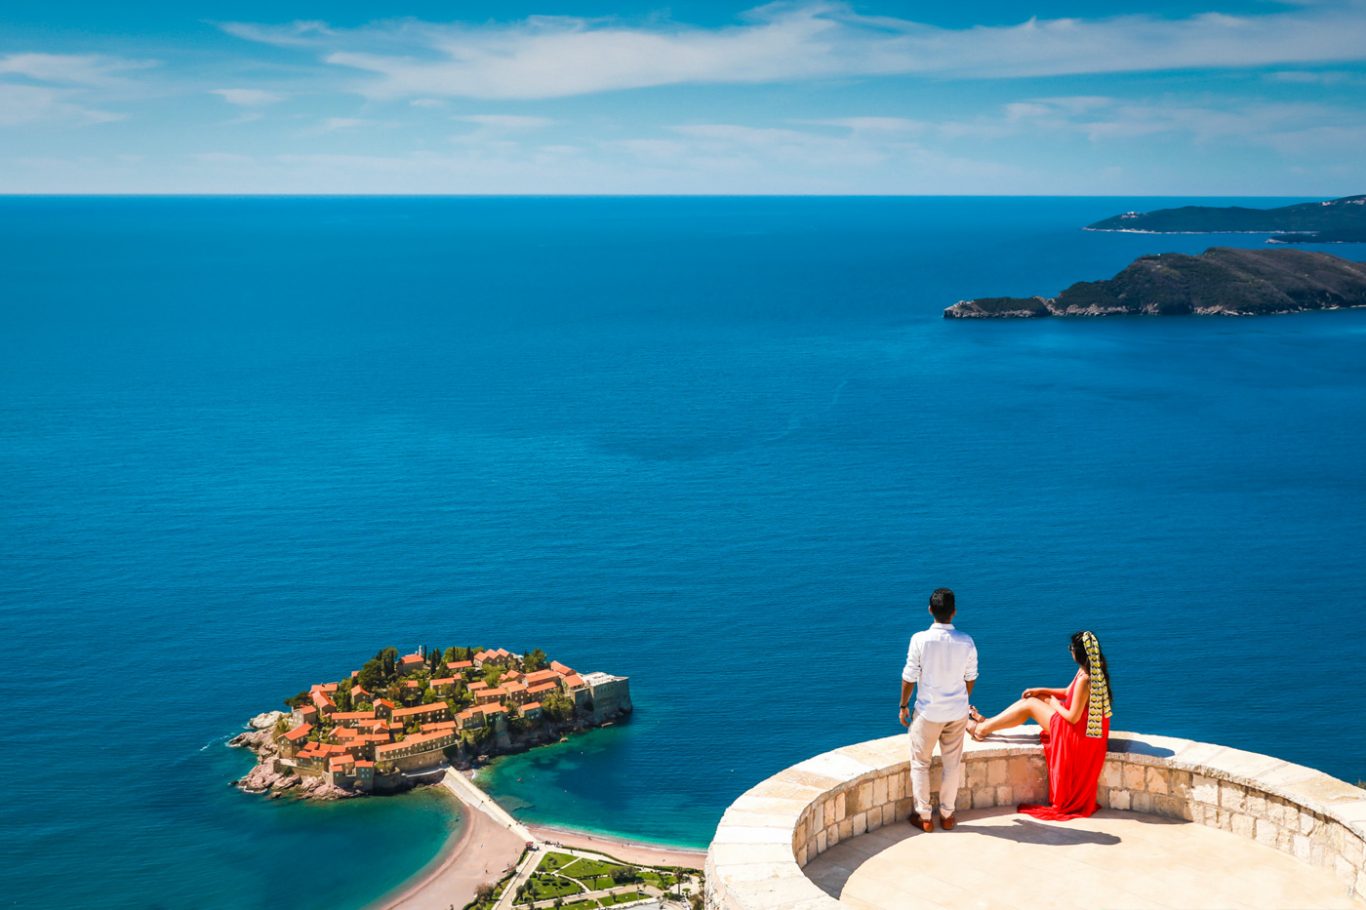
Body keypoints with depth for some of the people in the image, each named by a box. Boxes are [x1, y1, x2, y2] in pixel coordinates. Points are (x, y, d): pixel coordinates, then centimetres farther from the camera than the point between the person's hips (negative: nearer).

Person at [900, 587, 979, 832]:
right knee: (953, 764, 16)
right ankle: (947, 815, 25)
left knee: (920, 764, 13)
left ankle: (924, 817, 19)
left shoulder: (920, 640, -18)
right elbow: (970, 678, 2)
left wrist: (903, 706, 4)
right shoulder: (966, 642, -10)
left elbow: (909, 677, -11)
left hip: (928, 712, -2)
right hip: (957, 711, 2)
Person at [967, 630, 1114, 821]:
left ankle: (982, 729, 13)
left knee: (1029, 705, 0)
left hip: (1078, 732, -9)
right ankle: (987, 723, 22)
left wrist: (1055, 704, -8)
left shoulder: (1084, 679, -31)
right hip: (1088, 727, 9)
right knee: (1036, 699, 14)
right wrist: (1041, 691, 8)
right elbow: (1068, 692, 14)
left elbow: (1073, 717, -26)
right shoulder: (1093, 671, -1)